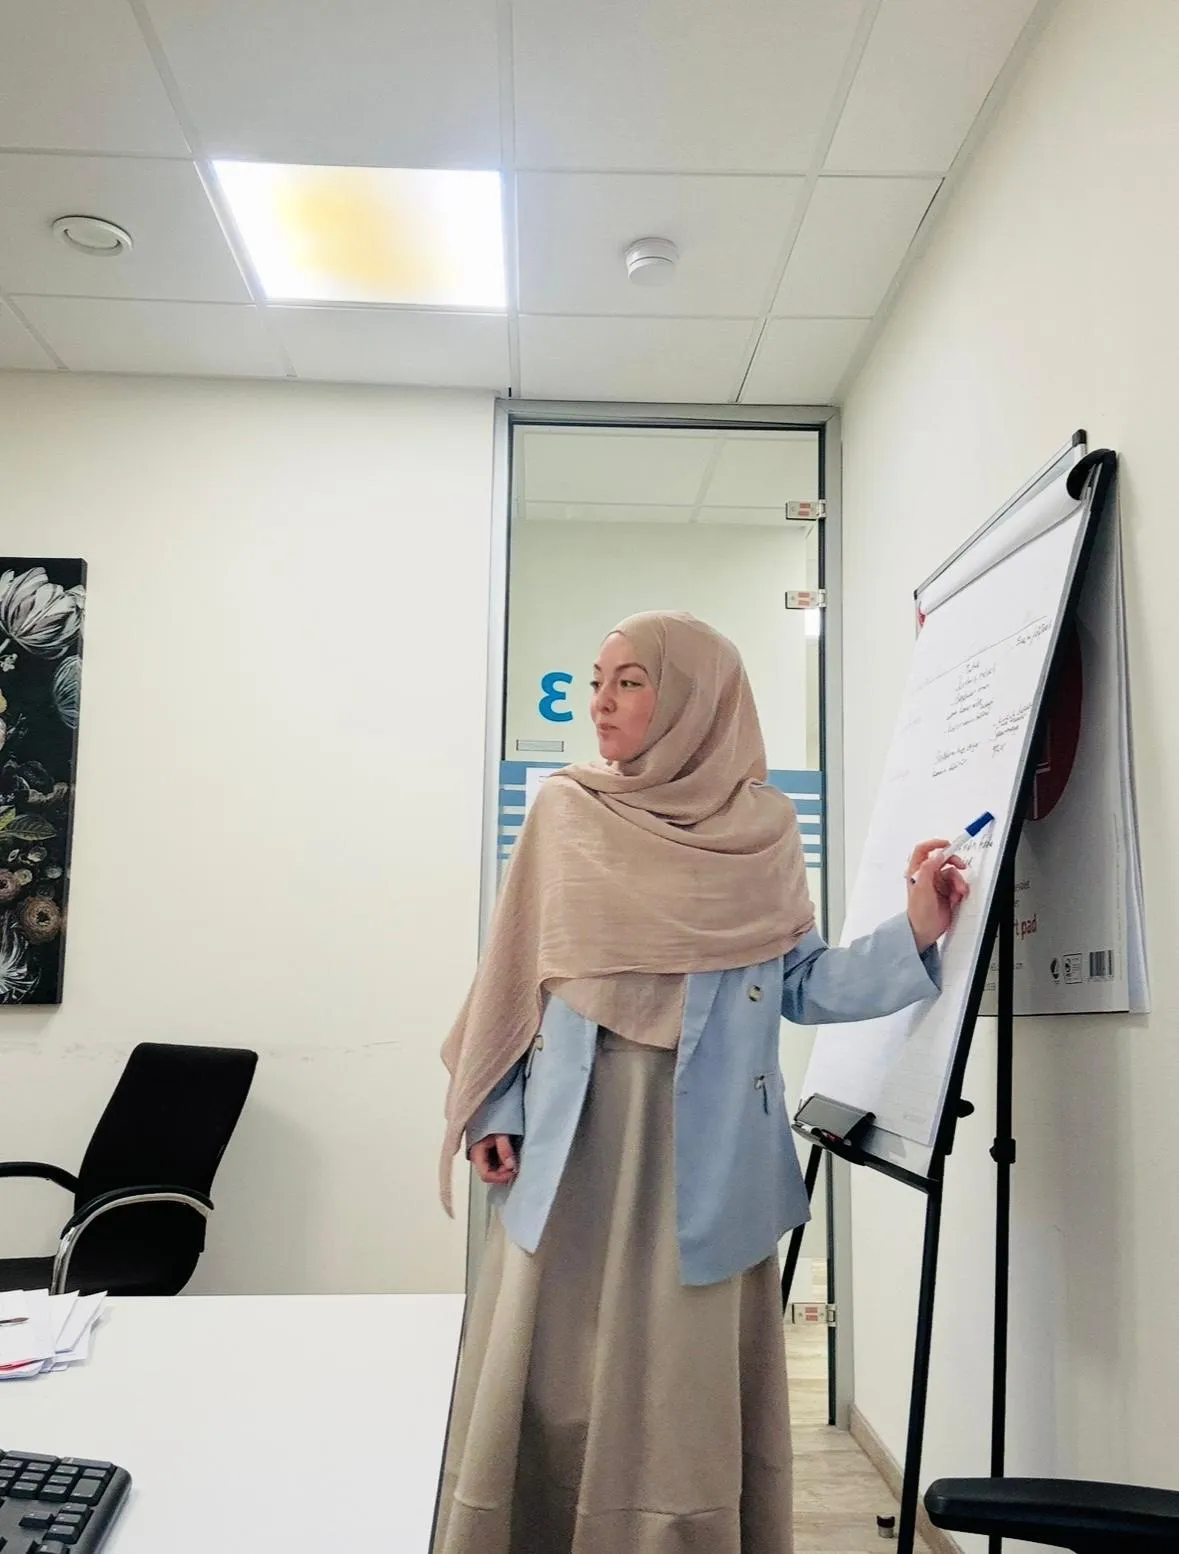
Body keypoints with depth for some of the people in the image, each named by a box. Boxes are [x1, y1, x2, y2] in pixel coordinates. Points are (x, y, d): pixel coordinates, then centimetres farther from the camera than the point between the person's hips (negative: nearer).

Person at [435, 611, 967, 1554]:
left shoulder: (764, 828, 3)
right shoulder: (565, 812, 4)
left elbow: (801, 983, 4)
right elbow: (517, 973, 7)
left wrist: (916, 932, -10)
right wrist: (494, 1110, 1)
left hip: (705, 1147, -1)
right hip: (572, 1141, 1)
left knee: (685, 1377, 6)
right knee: (549, 1374, 6)